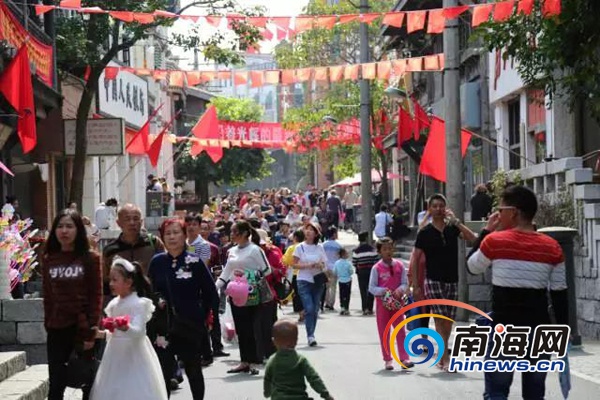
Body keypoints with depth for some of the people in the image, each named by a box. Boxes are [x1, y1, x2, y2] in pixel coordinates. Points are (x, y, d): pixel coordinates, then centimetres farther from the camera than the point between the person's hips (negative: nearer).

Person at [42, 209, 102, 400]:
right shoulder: (48, 259, 6)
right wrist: (48, 325, 5)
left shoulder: (90, 258, -3)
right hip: (57, 330, 3)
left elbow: (96, 296, -6)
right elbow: (48, 296, 9)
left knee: (88, 383, 9)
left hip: (83, 328, -2)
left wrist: (92, 330, -11)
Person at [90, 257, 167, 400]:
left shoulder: (139, 303, -15)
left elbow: (138, 331, -27)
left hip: (133, 355, -8)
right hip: (116, 354, 8)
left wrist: (126, 327, -44)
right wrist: (103, 334, 4)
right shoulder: (114, 304, 8)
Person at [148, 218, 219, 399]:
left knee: (193, 370, 11)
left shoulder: (194, 262, -5)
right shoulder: (157, 262, 2)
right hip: (164, 325, 2)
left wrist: (204, 315, -1)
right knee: (164, 372, 2)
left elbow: (211, 293, -1)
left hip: (190, 325, -2)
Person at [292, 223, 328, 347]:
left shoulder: (319, 247, 6)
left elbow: (324, 264, 12)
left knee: (315, 310, 6)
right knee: (309, 309, -13)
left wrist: (320, 265, -11)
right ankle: (310, 336, -10)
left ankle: (311, 335, 18)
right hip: (304, 281, -3)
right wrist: (307, 266, -15)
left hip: (318, 281, 3)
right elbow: (295, 264, 0)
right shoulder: (300, 247, 1)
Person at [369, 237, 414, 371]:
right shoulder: (376, 268, -6)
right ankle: (387, 360, 13)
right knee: (383, 332, 5)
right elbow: (372, 287, -5)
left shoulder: (399, 265, 0)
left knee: (401, 331, 0)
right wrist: (383, 291, -22)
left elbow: (405, 283, 3)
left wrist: (400, 290, -18)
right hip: (382, 302, -2)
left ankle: (404, 358, 0)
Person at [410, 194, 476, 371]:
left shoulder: (453, 229, 6)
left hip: (452, 281, 3)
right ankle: (446, 359, -13)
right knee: (440, 319, -12)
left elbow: (473, 238, -11)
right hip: (433, 281, -3)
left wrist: (456, 221, -14)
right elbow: (415, 260, 0)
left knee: (449, 321, 6)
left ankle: (441, 357, 18)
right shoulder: (425, 233, 0)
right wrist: (416, 286, -5)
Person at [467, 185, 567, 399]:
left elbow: (472, 267, 10)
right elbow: (559, 294, 1)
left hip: (504, 327, -3)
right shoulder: (552, 247, -1)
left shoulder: (494, 241, -8)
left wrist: (487, 230, 13)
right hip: (539, 328, 3)